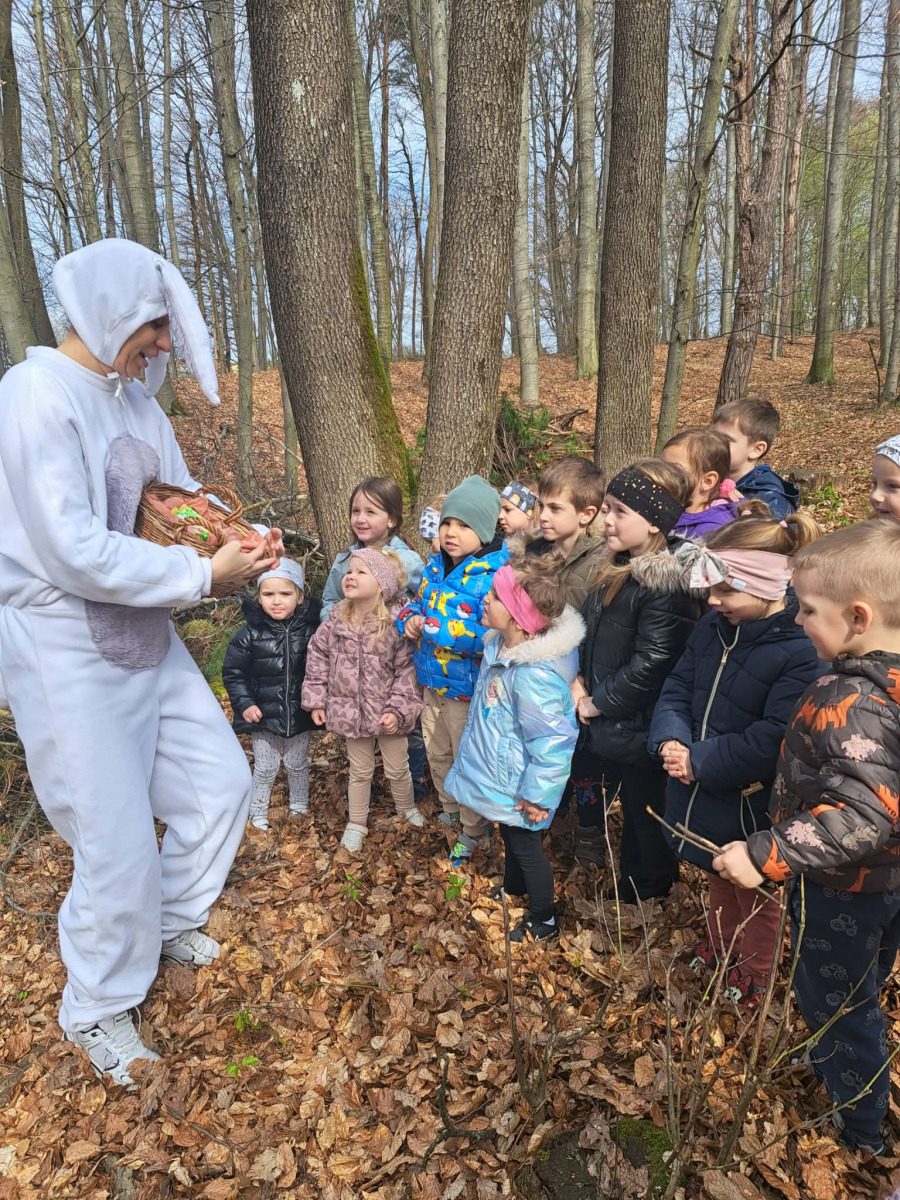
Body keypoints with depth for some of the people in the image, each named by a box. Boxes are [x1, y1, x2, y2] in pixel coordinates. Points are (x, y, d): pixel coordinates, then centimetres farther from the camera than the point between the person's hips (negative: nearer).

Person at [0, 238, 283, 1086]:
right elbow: (73, 551, -26)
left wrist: (245, 543, -8)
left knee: (219, 781, 14)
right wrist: (203, 574, -22)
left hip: (144, 633, 8)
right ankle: (96, 1012, 31)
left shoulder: (134, 399, 7)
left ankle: (171, 921, 42)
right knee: (119, 845, 2)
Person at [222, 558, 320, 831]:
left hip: (300, 714, 1)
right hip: (264, 715, -1)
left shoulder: (311, 629, -9)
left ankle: (299, 805, 40)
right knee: (265, 767, 11)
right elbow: (232, 671, -5)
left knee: (297, 764, 18)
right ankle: (257, 812, 31)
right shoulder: (250, 633, -12)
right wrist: (244, 703, -12)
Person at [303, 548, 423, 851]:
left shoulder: (396, 623, -19)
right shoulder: (336, 621, -8)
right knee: (360, 771, 19)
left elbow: (407, 669, -16)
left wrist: (398, 709, -19)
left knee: (398, 769, 17)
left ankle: (407, 808, 45)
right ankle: (357, 823, 38)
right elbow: (317, 658, 3)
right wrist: (316, 700, 1)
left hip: (387, 712, -2)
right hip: (352, 710, 2)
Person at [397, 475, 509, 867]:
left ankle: (472, 831, 36)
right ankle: (450, 811, 52)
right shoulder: (435, 566, 0)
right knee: (437, 753, 25)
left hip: (468, 687, -7)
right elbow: (418, 603, 15)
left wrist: (431, 628, -31)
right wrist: (410, 619, -10)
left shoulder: (495, 575, -25)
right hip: (433, 682, 8)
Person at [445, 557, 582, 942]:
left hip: (516, 787, -8)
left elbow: (552, 742, -32)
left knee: (525, 846, 16)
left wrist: (536, 796, -21)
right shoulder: (500, 645, -10)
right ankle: (513, 887, 60)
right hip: (499, 776, 8)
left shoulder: (533, 676, -39)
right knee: (509, 836, 32)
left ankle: (543, 921, 42)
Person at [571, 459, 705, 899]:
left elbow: (649, 665, -26)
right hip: (603, 724, 8)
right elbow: (586, 629, 11)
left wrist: (597, 702, -15)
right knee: (589, 792, 23)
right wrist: (578, 680, -3)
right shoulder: (618, 566, 4)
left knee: (644, 820, 14)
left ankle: (641, 901, 35)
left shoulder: (666, 584, -24)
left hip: (636, 727, -8)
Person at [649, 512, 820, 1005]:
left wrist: (697, 760, -25)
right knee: (717, 879, 31)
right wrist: (671, 740, -18)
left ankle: (755, 973, 48)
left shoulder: (801, 652, -28)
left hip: (751, 804, -6)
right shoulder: (713, 627, -5)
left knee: (755, 895, 22)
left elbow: (770, 742, -31)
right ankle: (720, 946, 57)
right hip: (700, 794, 6)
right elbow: (676, 688, 0)